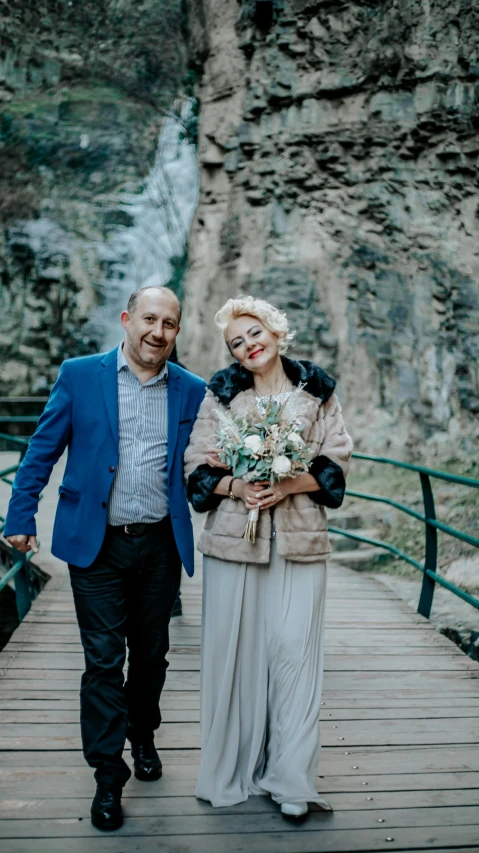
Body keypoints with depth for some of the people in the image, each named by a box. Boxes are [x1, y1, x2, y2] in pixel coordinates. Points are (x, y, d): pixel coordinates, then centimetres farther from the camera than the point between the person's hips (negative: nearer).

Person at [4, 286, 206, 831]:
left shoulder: (191, 391, 3)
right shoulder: (79, 376, -3)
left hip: (160, 544, 3)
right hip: (96, 543, -2)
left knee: (151, 653, 17)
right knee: (103, 659, 3)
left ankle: (143, 736, 42)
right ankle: (108, 776, 17)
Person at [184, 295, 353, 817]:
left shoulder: (317, 392, 7)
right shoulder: (221, 394, 6)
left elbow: (336, 463, 3)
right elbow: (197, 466, 3)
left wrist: (289, 485, -13)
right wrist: (237, 487, -15)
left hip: (299, 539, 0)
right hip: (233, 537, 0)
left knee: (293, 648, -1)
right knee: (234, 647, 4)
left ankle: (291, 778, 13)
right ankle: (231, 768, 21)